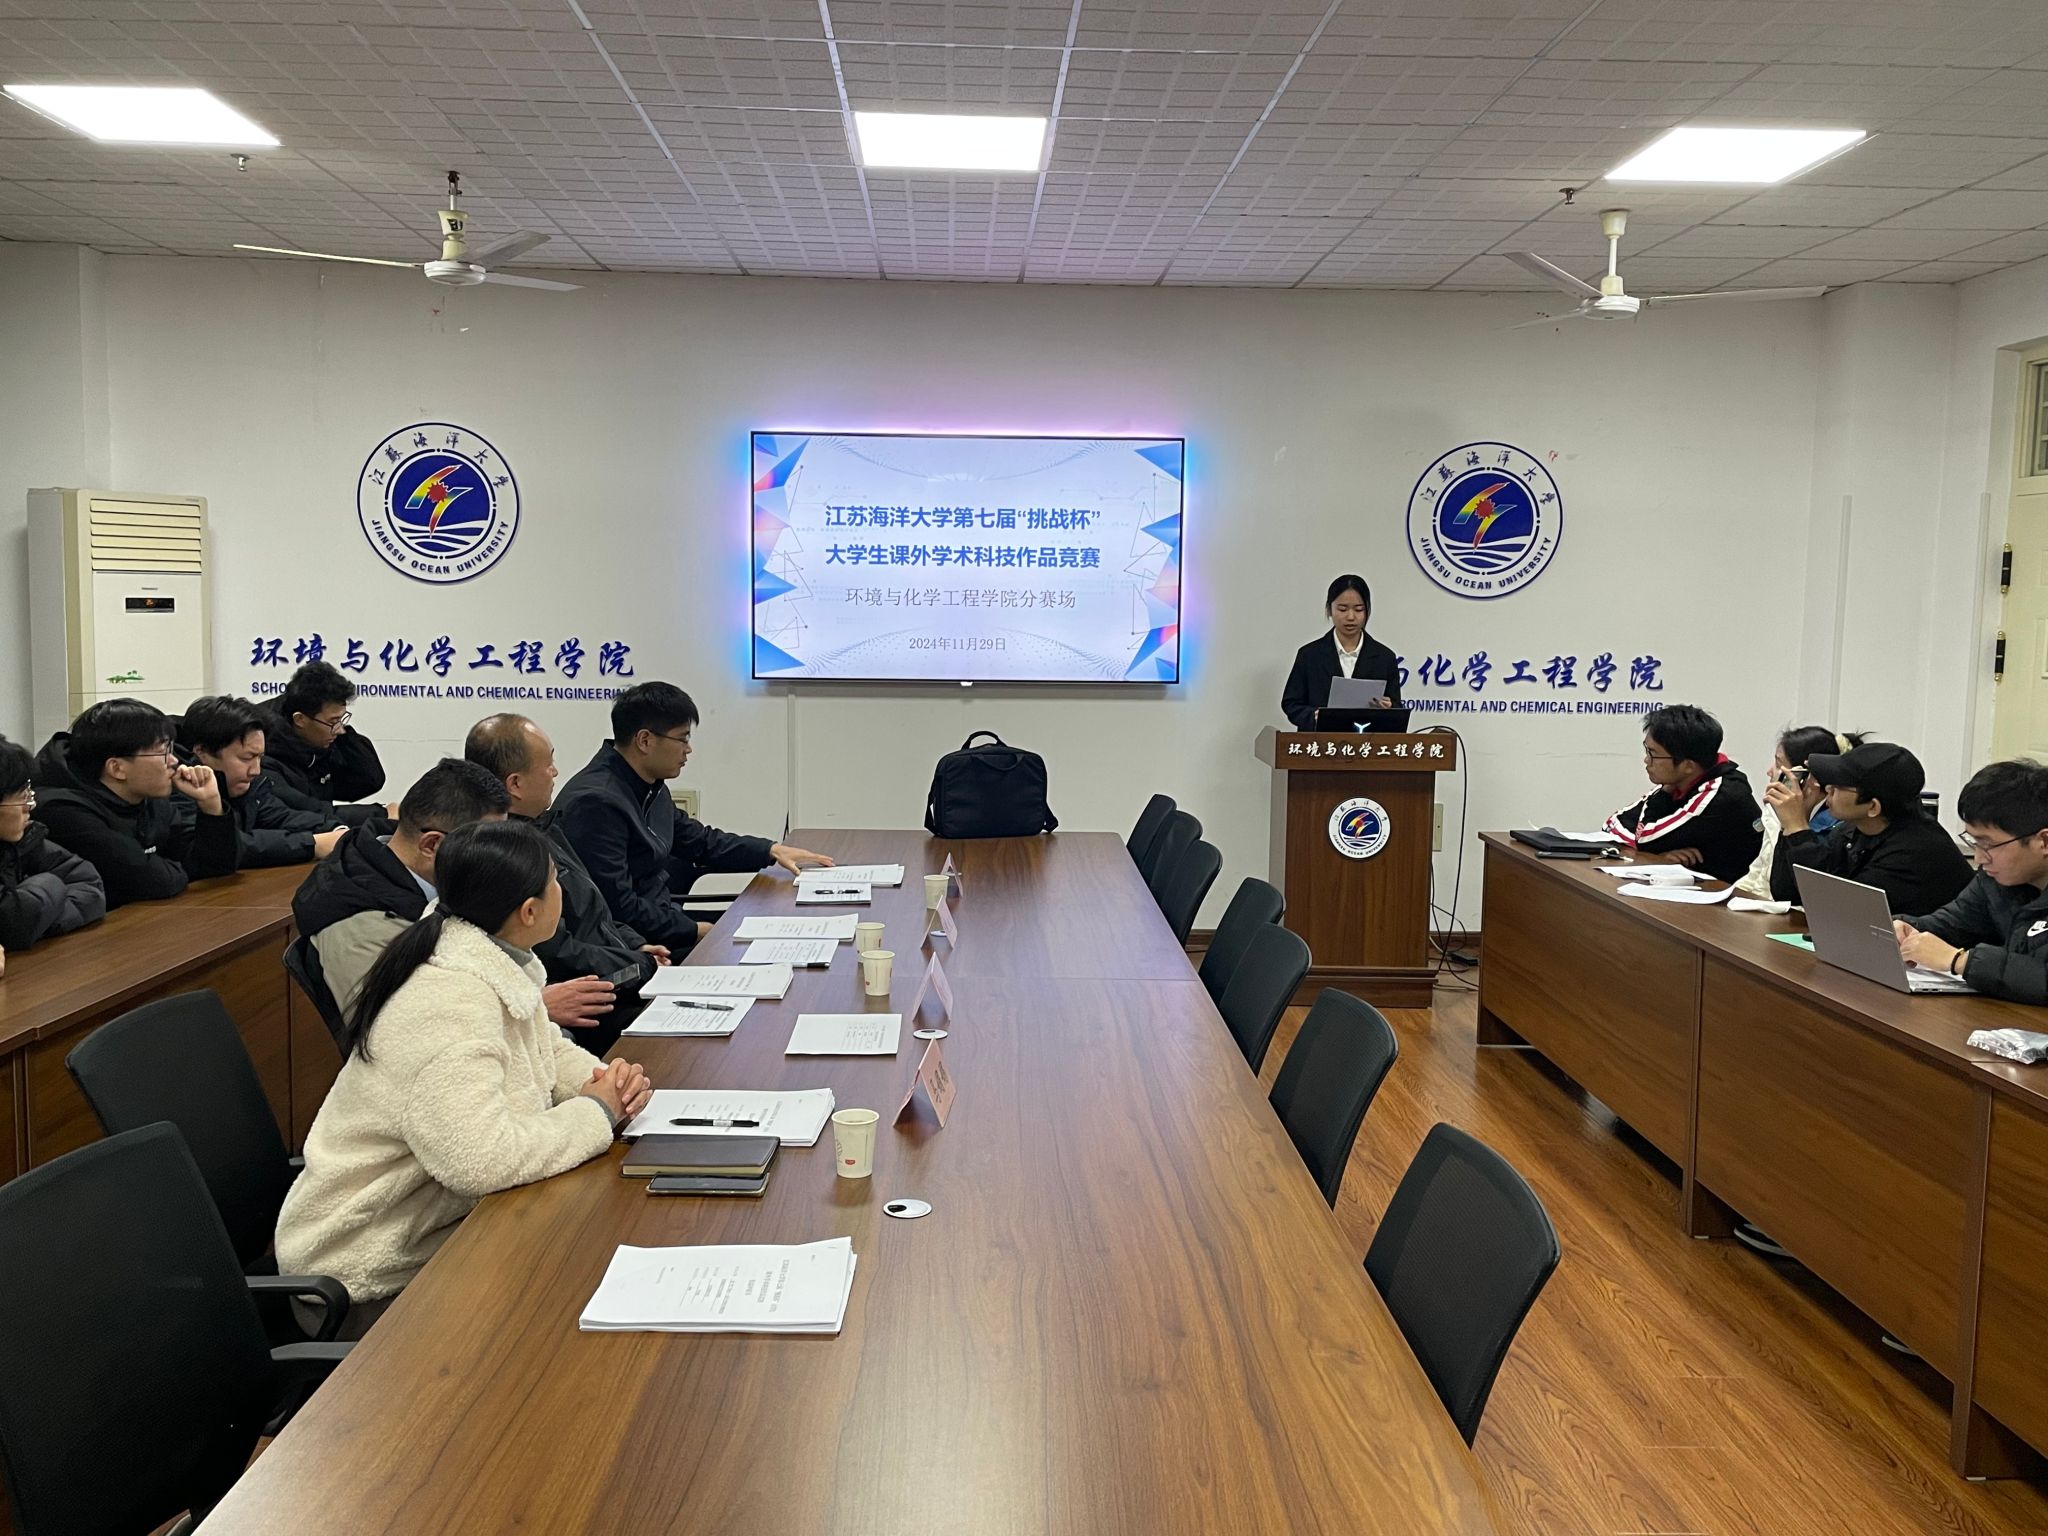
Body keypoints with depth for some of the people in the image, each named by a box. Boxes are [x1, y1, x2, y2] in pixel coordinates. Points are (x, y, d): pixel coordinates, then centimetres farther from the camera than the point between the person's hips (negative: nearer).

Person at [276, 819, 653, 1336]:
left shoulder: (497, 963, 0)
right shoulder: (449, 1003, -28)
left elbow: (547, 1053, 15)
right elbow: (484, 1159, -36)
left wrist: (609, 1081, -6)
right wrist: (596, 1111, -21)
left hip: (439, 1223, 8)